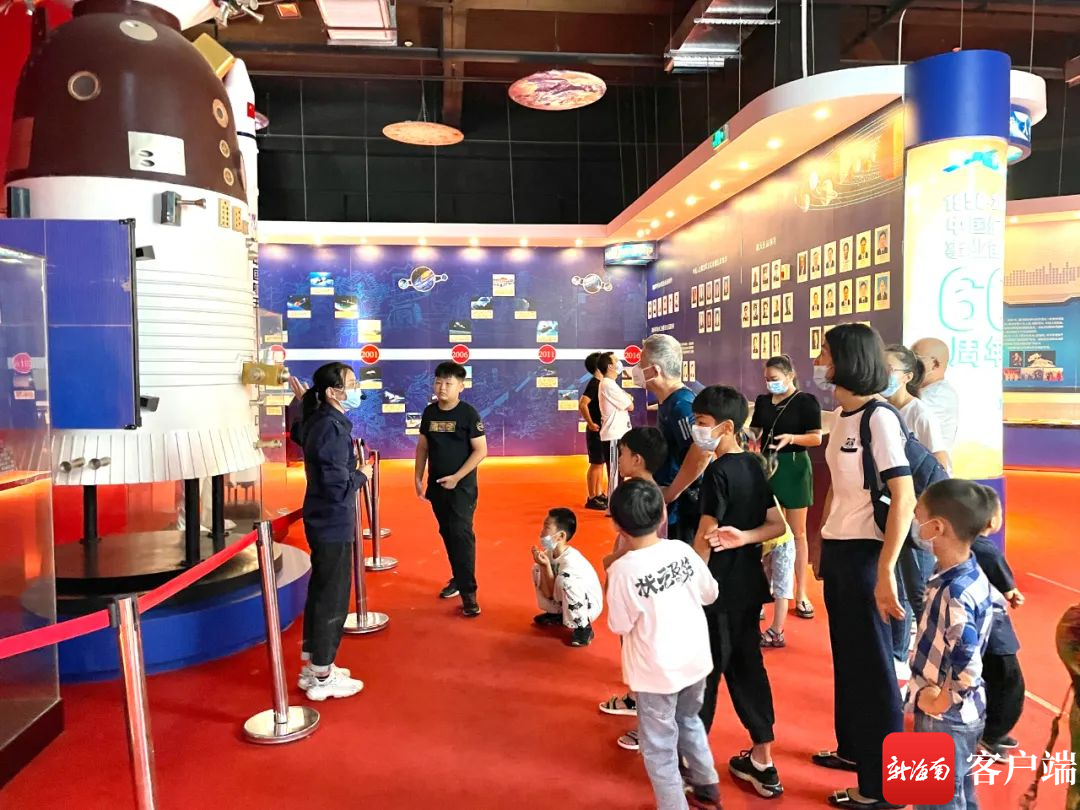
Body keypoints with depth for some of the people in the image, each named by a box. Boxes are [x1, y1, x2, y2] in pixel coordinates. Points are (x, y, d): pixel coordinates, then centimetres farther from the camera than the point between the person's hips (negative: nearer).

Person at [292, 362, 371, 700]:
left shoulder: (318, 420, 6)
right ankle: (322, 678, 14)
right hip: (333, 524, -10)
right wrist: (361, 475, -9)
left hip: (323, 521, 10)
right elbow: (338, 486, -26)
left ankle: (312, 666, 32)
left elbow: (297, 432, 31)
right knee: (332, 598, 2)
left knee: (320, 593, 19)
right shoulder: (332, 428, -23)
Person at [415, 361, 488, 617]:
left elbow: (481, 451, -13)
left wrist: (456, 477, -17)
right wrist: (418, 477, 6)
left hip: (462, 486, -5)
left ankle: (469, 592, -8)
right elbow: (422, 446, 12)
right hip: (436, 485, 5)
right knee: (447, 534, 14)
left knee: (461, 534, -11)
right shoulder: (429, 412, 4)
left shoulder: (468, 413, -11)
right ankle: (458, 578, 31)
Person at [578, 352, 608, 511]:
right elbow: (582, 404, -29)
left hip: (603, 430, 9)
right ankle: (592, 499, 2)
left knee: (601, 463, 15)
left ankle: (599, 494, 24)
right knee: (596, 463, -4)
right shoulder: (594, 384, -17)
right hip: (596, 430, -9)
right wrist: (590, 424, -25)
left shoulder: (601, 383, 11)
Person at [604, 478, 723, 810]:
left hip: (657, 671, -6)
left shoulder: (622, 569, -22)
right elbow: (710, 594, 5)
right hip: (696, 659, 6)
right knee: (689, 720, 31)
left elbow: (619, 626, -13)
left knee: (659, 748, 13)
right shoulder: (683, 550, -9)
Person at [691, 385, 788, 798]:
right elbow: (777, 525, 7)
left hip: (718, 589, -8)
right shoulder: (755, 466, 6)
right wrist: (743, 537, -9)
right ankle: (762, 762, 25)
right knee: (747, 666, 16)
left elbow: (704, 540, -19)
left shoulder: (718, 473, -18)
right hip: (748, 585, 8)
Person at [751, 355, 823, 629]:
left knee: (797, 532, 6)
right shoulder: (762, 401, 9)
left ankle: (801, 594, 14)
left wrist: (791, 438, -24)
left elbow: (817, 438, -8)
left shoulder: (806, 401, -6)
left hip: (794, 467, -4)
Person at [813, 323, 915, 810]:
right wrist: (821, 543, 17)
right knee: (845, 656, 20)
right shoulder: (840, 416, 7)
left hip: (864, 552, -8)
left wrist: (885, 572, -22)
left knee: (872, 664, 4)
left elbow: (904, 499, -20)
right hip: (837, 550, 8)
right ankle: (853, 749, 39)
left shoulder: (878, 419, -17)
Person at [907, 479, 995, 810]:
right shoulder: (972, 574, -2)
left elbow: (967, 668, -33)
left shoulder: (954, 594, -31)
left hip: (945, 718, -8)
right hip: (965, 712, 9)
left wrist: (943, 701, -17)